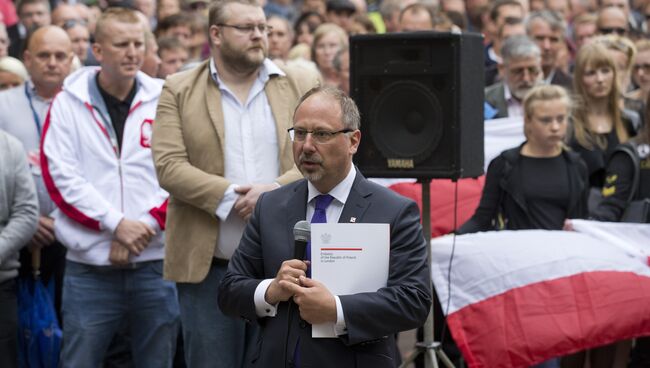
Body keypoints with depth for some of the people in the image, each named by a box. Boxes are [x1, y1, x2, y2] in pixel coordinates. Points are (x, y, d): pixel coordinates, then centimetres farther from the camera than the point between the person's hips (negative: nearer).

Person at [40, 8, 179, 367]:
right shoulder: (68, 103, 3)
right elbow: (60, 176, -5)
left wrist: (145, 226, -12)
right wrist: (115, 223, -13)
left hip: (156, 261, 1)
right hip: (89, 267, -1)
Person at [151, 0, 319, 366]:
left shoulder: (303, 85, 7)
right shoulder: (179, 91, 4)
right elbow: (169, 166, -6)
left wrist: (278, 189, -16)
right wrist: (229, 196, -17)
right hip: (207, 266, -1)